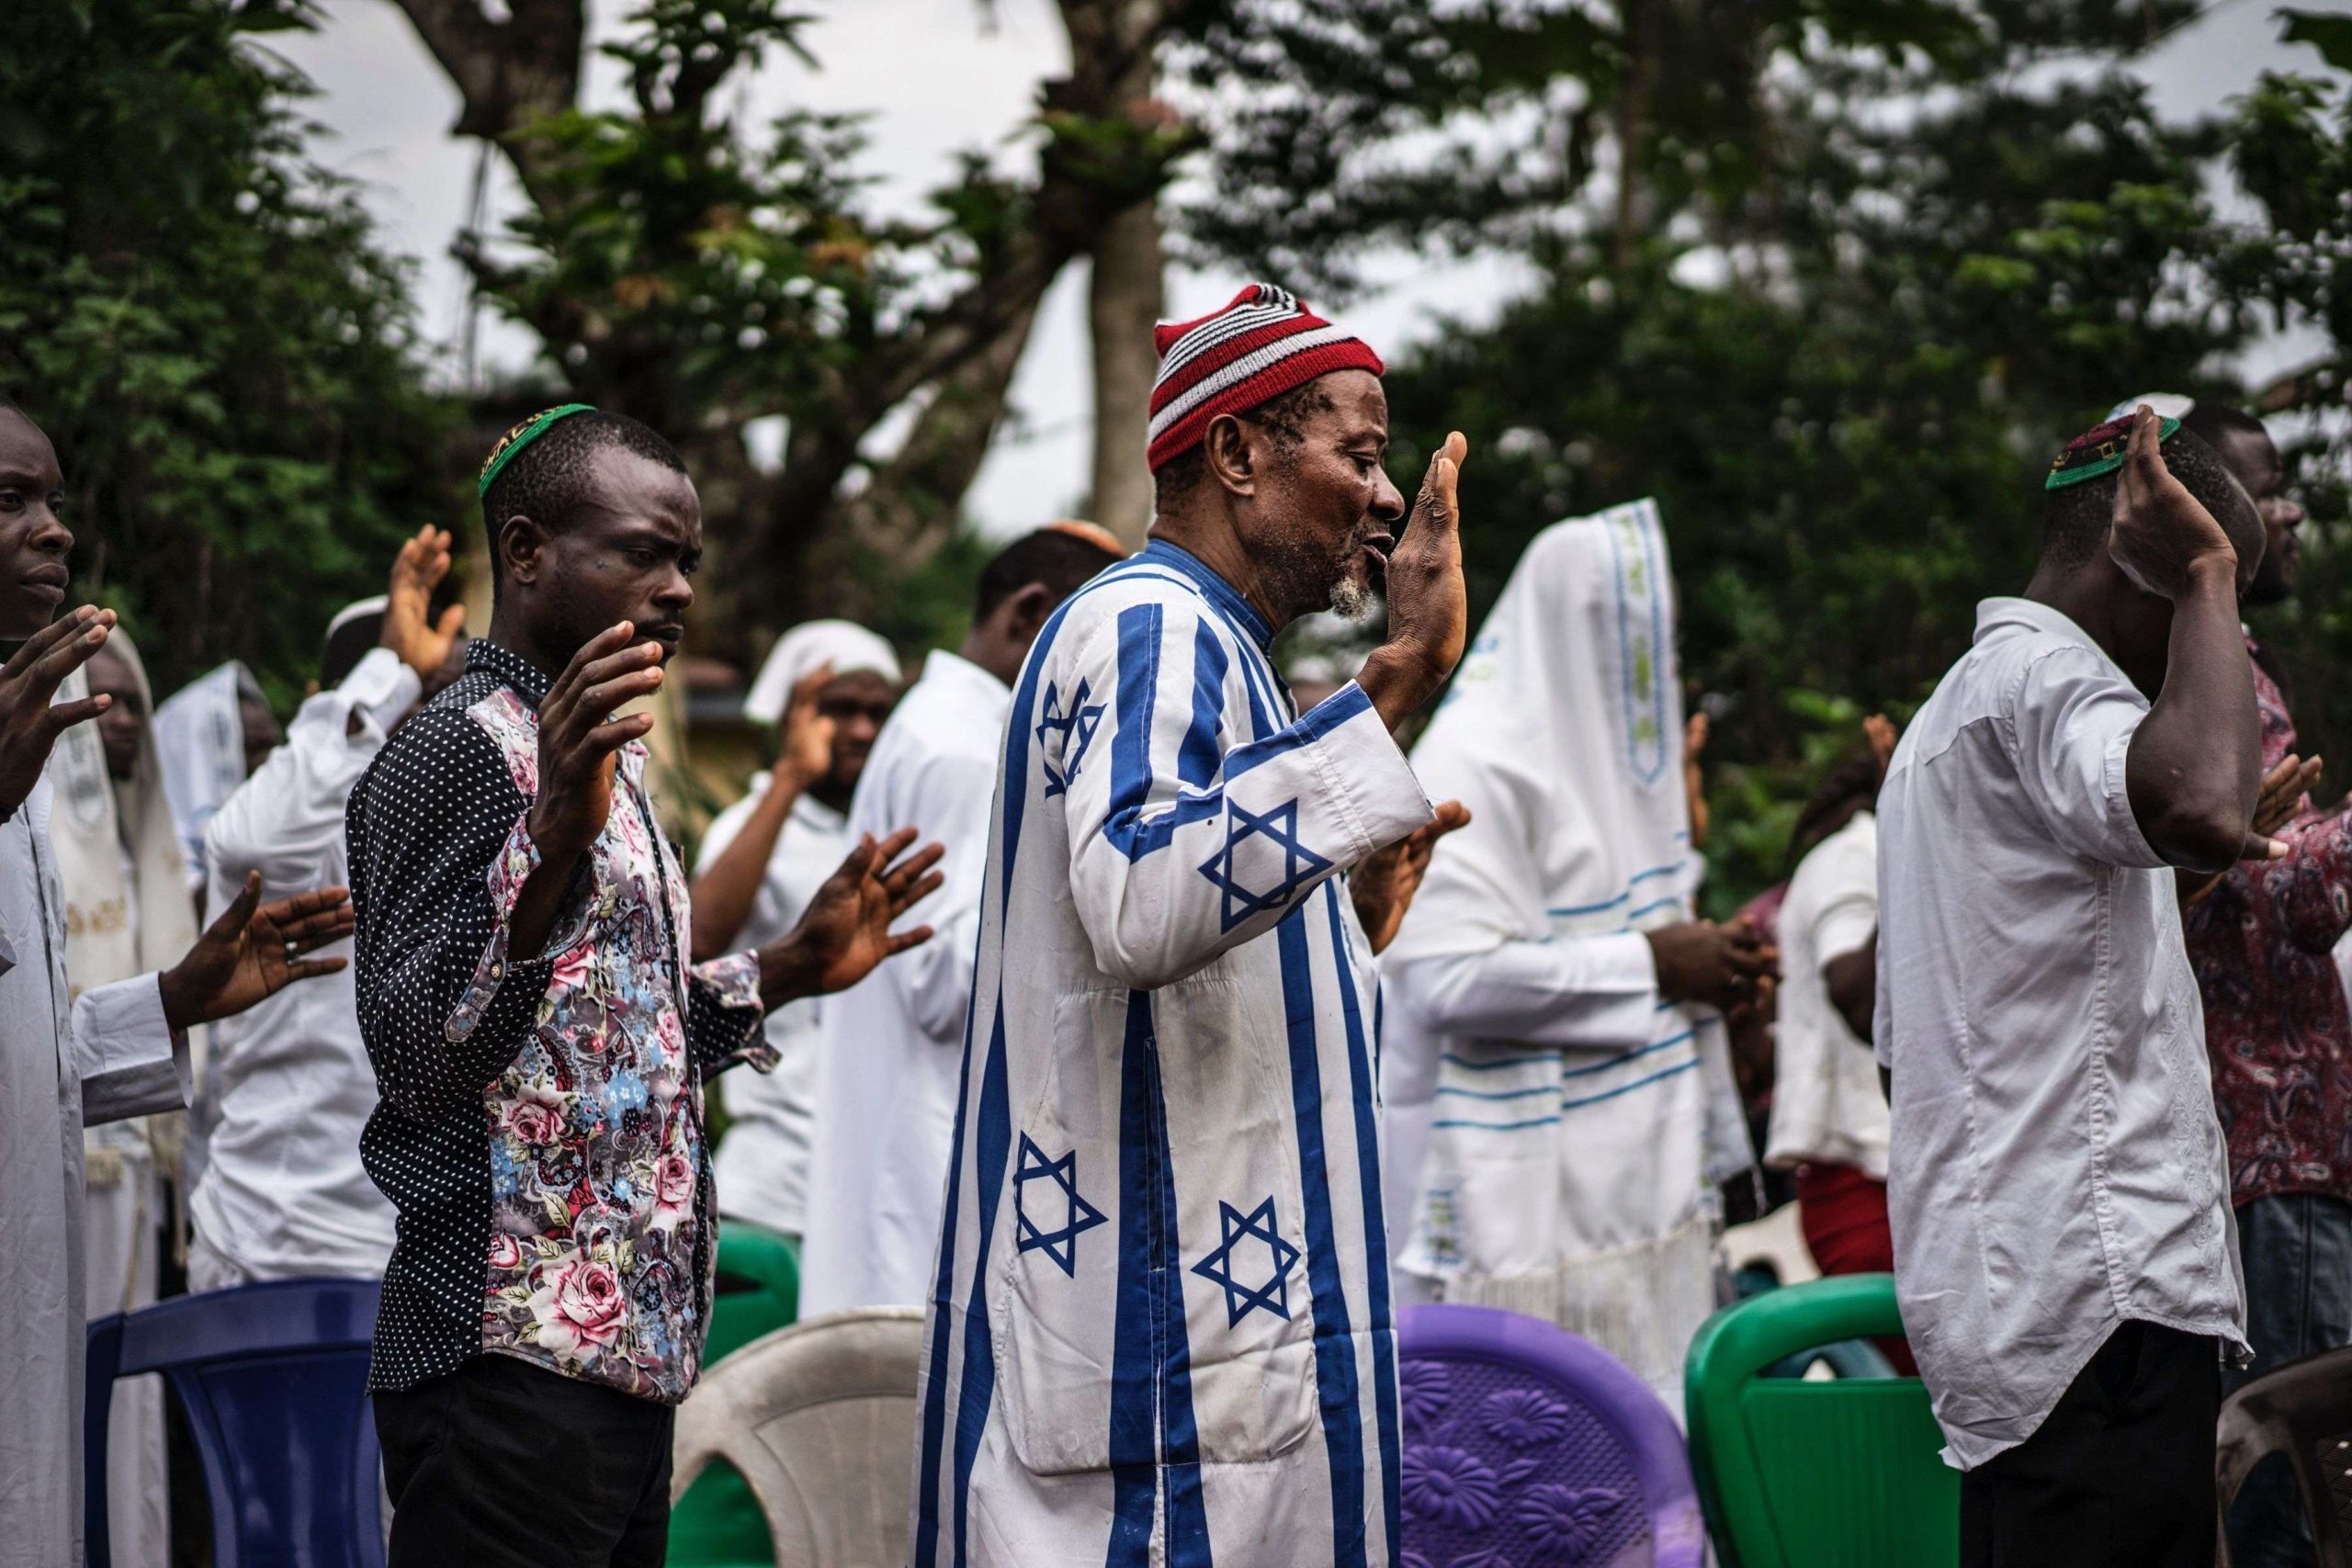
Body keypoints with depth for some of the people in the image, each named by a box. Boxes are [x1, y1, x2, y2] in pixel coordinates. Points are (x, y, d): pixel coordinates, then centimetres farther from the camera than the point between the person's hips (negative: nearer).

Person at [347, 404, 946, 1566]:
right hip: (511, 1359, -9)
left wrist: (786, 973, 20)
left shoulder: (600, 765, 20)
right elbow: (414, 1053, -21)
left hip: (621, 1345, 9)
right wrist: (555, 843, -32)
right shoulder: (458, 749, -9)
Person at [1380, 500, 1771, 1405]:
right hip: (1527, 1191, -9)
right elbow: (1451, 974, -22)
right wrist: (1649, 964, -16)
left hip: (1633, 1175, 9)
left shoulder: (1611, 748, 17)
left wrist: (1710, 964, 7)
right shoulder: (1474, 764, -13)